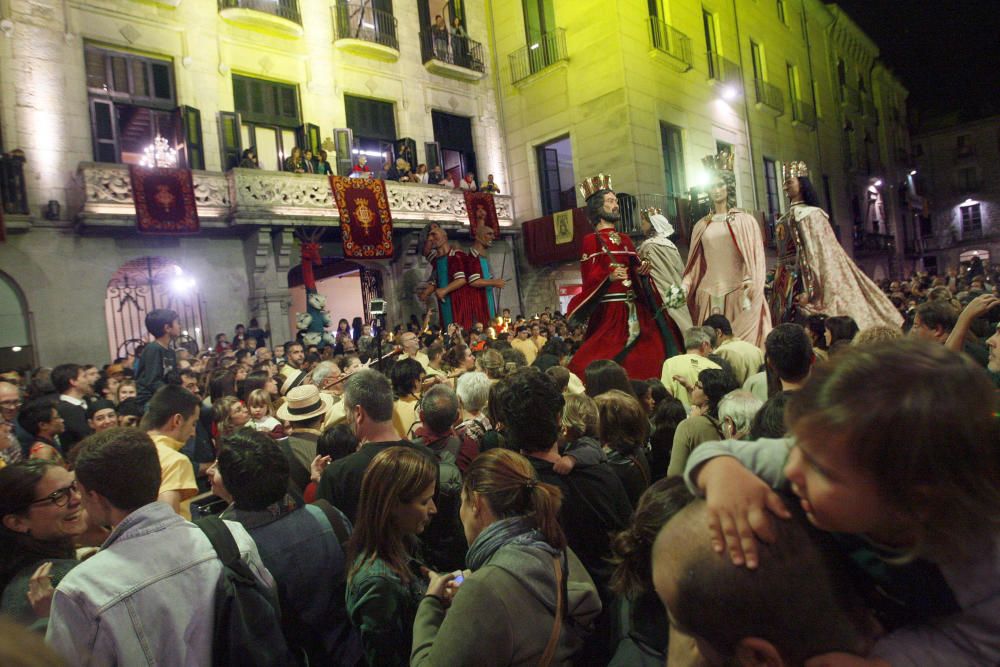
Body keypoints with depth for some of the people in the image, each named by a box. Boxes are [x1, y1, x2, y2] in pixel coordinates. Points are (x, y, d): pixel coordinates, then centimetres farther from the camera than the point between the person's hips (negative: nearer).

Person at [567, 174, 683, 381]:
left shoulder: (625, 239, 20)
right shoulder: (591, 240, 0)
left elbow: (635, 268, 17)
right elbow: (590, 278, -8)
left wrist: (642, 271, -5)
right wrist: (609, 277, -27)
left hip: (633, 307, 6)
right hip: (609, 307, -6)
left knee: (642, 358, 1)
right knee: (610, 360, -10)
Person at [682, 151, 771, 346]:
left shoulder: (745, 221, 6)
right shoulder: (702, 226, 14)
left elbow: (756, 259, 0)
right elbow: (696, 265, 12)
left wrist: (750, 286, -15)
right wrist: (683, 286, -3)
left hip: (738, 295, -2)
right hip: (710, 297, 3)